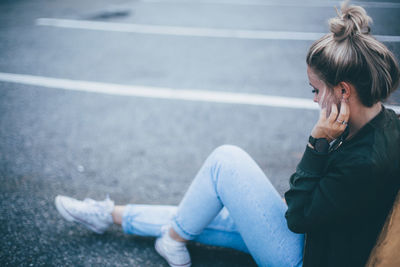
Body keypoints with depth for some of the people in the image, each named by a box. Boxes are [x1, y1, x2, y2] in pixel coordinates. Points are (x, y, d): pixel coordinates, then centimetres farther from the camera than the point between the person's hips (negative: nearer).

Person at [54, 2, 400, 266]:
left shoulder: (370, 161, -33)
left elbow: (298, 217, -23)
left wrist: (319, 143, -27)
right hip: (310, 233, 9)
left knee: (226, 159, -14)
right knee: (201, 216, 13)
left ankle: (174, 239, 10)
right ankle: (110, 214, 34)